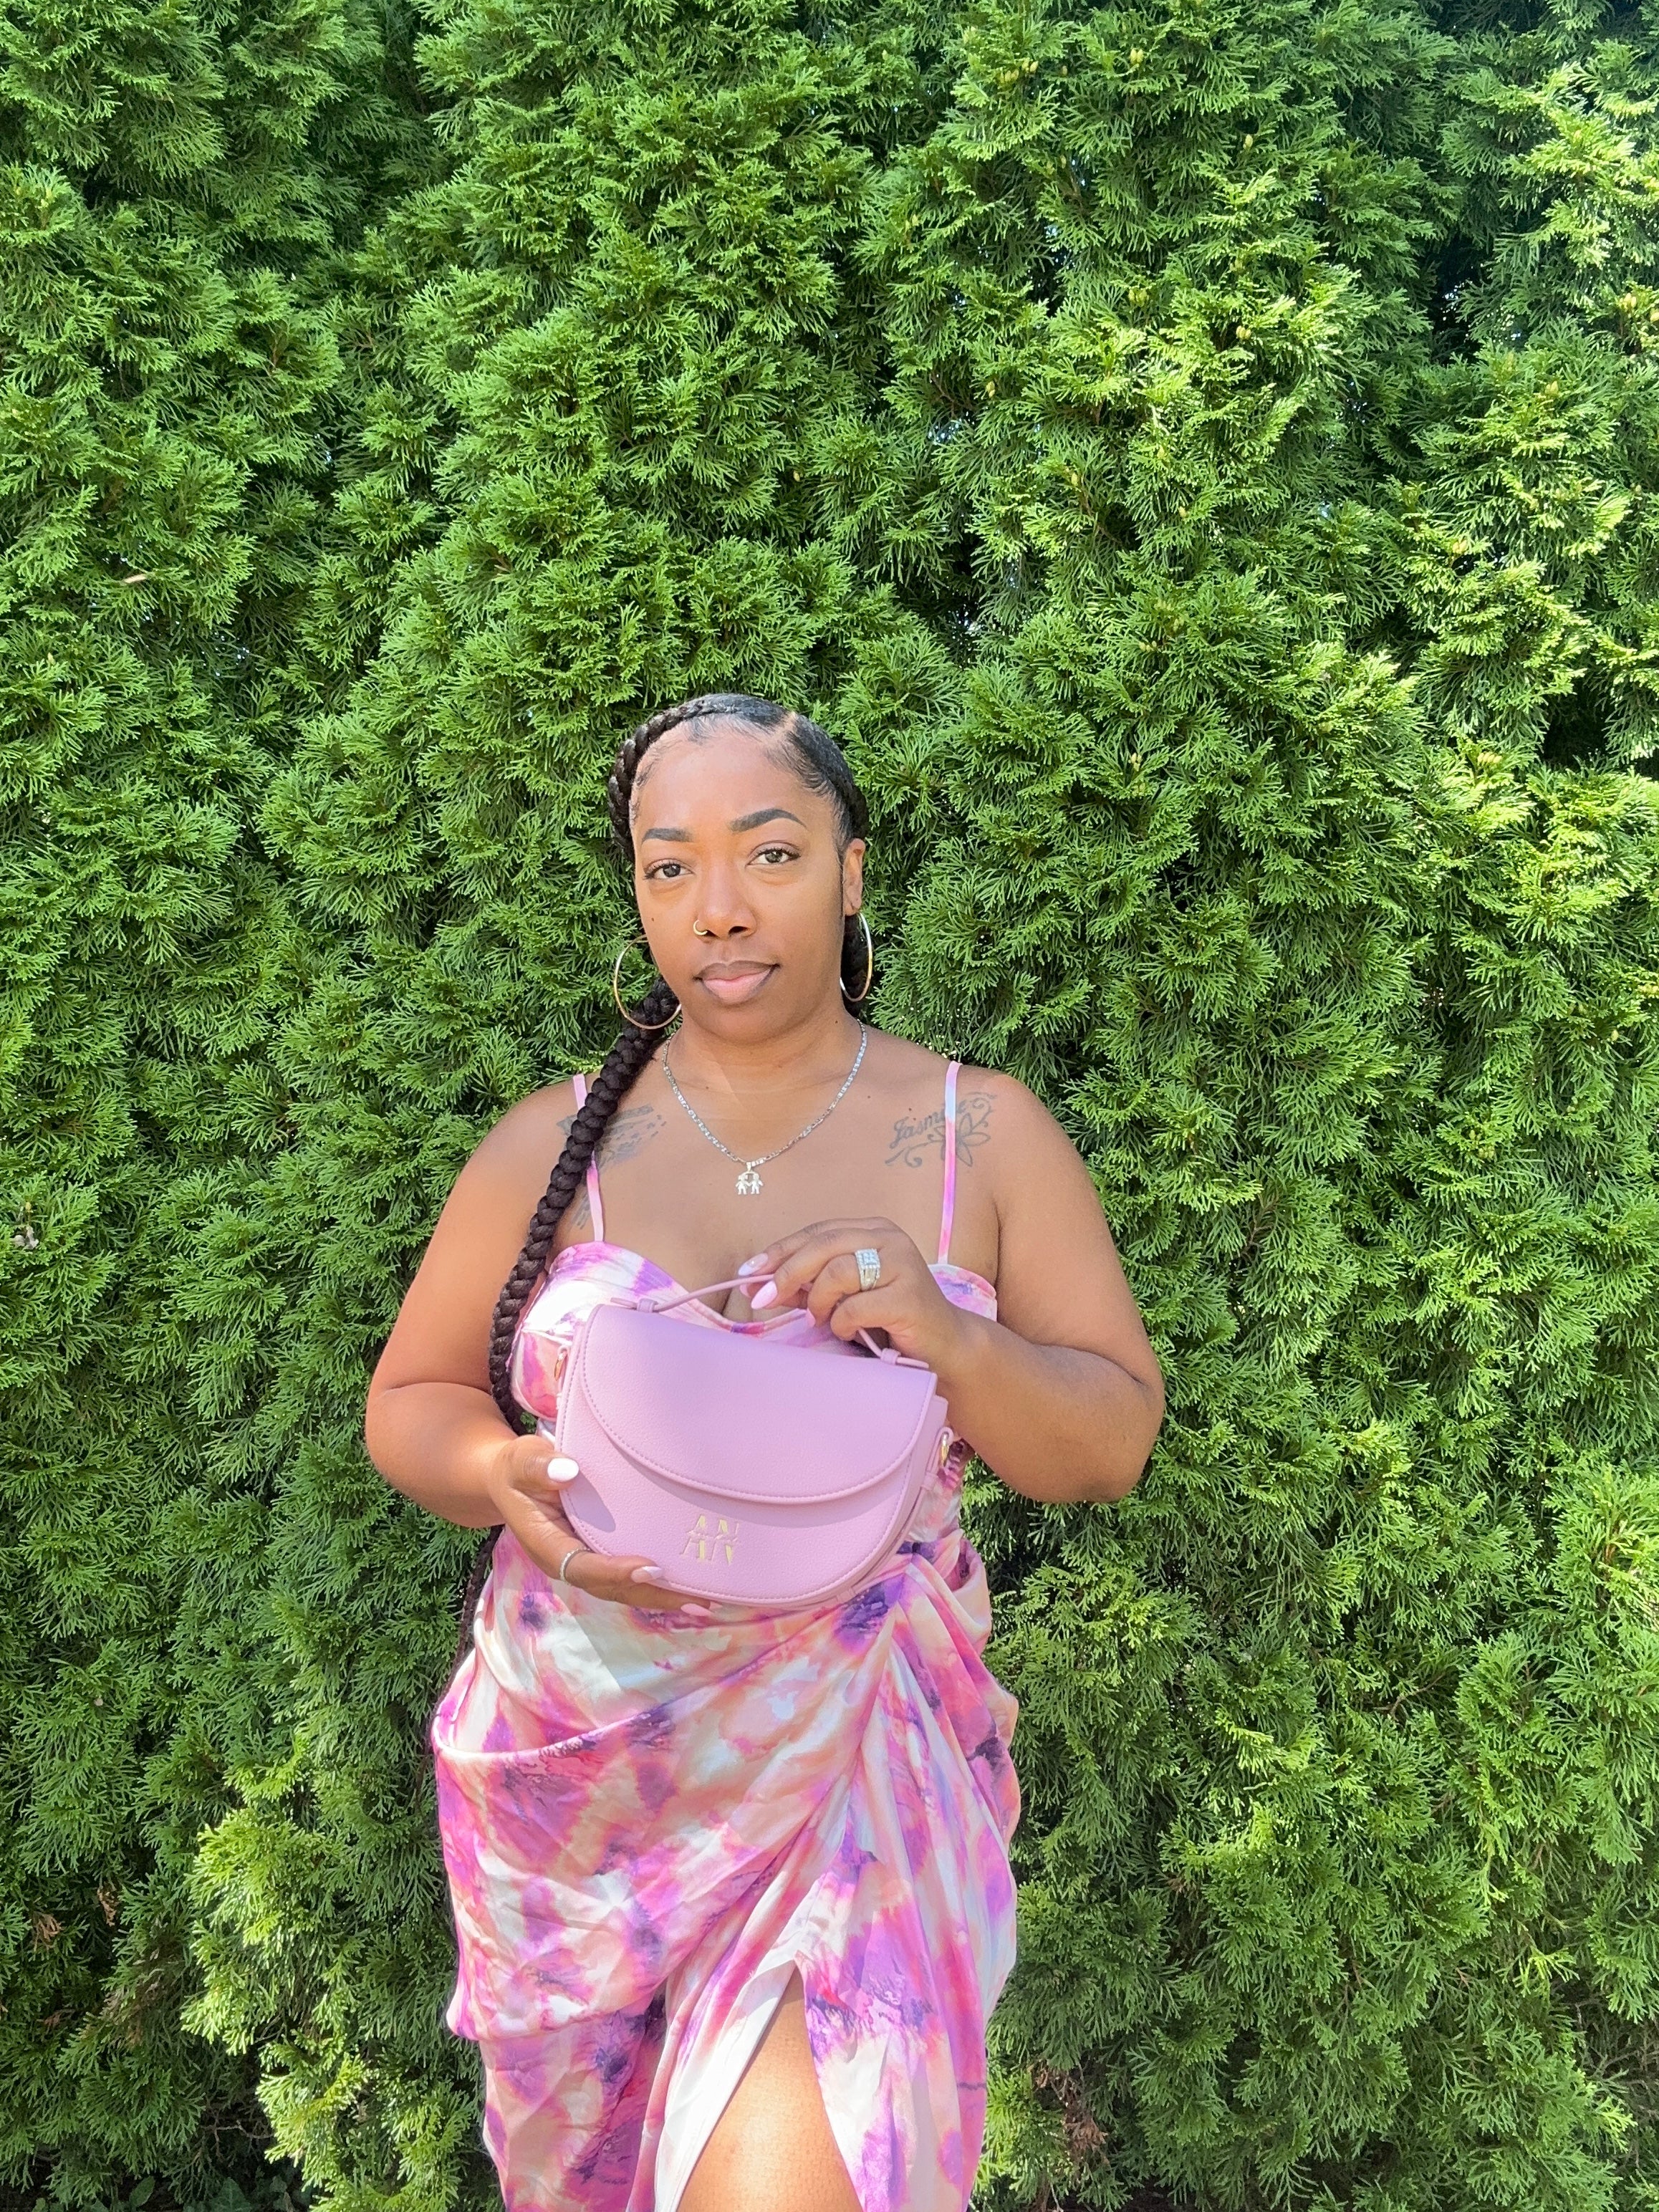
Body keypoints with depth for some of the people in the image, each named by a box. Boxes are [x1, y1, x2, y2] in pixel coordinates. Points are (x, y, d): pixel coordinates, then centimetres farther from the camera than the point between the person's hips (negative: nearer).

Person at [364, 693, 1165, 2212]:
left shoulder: (985, 1135, -5)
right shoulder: (555, 1143, -3)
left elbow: (1112, 1442, -3)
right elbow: (411, 1402, 5)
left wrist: (949, 1340, -22)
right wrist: (503, 1478, -18)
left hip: (852, 1756, -2)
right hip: (577, 1756, 2)